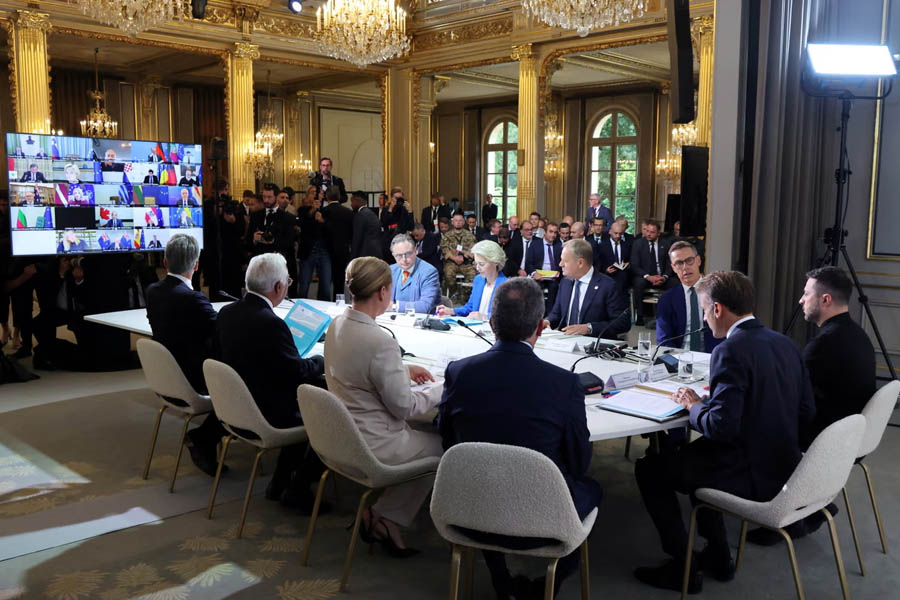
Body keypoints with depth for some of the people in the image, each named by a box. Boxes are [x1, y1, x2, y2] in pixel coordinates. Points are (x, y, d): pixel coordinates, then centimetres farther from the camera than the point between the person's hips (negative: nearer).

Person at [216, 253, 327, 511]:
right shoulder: (271, 324, -26)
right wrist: (322, 359, 4)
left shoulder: (226, 313, -1)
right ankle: (298, 487, 16)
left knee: (303, 409, 24)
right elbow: (299, 372, -17)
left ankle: (280, 481, 27)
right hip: (268, 418, -8)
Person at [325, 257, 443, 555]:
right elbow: (404, 407, -18)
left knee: (420, 432, 23)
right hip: (372, 446, -8)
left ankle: (381, 516, 19)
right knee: (442, 446, 12)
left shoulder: (337, 325, -1)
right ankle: (386, 516, 14)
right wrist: (441, 390, -3)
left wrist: (403, 370, 14)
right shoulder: (381, 342, -28)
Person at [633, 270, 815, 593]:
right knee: (695, 452, 29)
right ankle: (717, 555, 32)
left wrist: (694, 405, -6)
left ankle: (683, 567, 12)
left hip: (753, 477, -9)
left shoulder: (730, 351, -21)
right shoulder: (785, 343, 4)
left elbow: (722, 426, -27)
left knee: (649, 468, 5)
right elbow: (806, 412, 10)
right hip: (784, 467, 9)